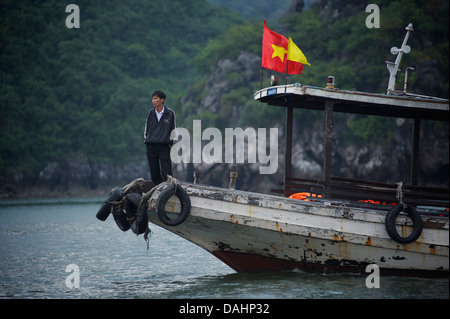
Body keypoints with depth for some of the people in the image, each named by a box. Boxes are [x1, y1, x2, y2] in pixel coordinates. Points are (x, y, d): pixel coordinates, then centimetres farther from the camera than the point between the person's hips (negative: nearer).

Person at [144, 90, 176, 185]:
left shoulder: (170, 113, 0)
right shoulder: (150, 113, 6)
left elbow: (173, 129, 8)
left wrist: (170, 143, 3)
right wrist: (146, 140, 9)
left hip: (165, 146, -3)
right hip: (151, 147, 3)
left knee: (166, 173, -9)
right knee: (154, 173, 4)